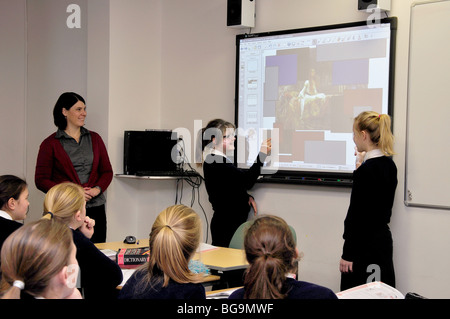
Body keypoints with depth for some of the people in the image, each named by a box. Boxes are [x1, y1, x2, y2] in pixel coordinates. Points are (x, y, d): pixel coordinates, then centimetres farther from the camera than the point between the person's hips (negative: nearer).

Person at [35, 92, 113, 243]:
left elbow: (107, 171, 15)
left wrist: (97, 189, -6)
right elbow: (41, 180, -2)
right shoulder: (50, 144, 1)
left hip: (95, 207, 4)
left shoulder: (94, 139, 14)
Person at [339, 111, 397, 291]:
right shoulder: (389, 165, 7)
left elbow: (357, 214, -18)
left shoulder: (366, 170, -18)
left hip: (365, 244, -9)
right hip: (384, 238, 9)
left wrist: (348, 254, -13)